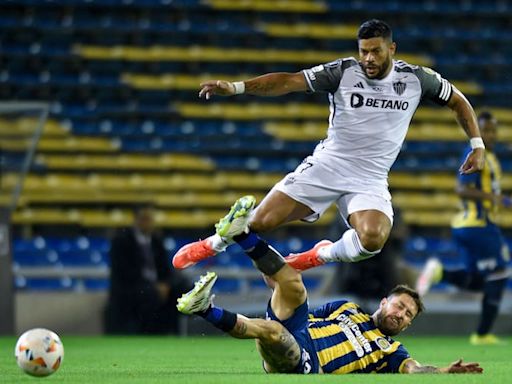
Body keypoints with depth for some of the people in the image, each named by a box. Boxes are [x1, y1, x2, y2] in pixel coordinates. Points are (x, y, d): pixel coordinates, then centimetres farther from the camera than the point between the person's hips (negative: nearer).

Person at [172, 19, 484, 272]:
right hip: (327, 166, -1)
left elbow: (458, 100, 13)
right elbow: (290, 81, -15)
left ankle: (323, 255, 2)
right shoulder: (344, 71, -8)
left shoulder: (416, 78, -2)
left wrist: (478, 145, 5)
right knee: (260, 222, -8)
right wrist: (236, 87, -26)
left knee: (373, 239, -30)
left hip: (370, 180, 1)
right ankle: (215, 243, 26)